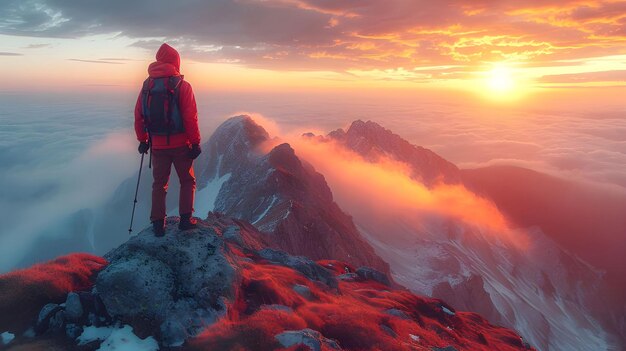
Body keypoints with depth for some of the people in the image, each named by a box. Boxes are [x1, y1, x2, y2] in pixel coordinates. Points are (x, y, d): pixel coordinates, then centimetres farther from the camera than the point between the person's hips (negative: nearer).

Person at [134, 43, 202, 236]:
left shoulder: (147, 85, 3)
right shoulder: (182, 86, -9)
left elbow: (138, 116, 6)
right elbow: (190, 118, -13)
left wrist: (143, 140, 15)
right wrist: (195, 142, -6)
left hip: (157, 145, 3)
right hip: (180, 144, -3)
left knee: (159, 184, 14)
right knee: (187, 181, 13)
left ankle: (158, 224, 14)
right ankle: (185, 219, 8)